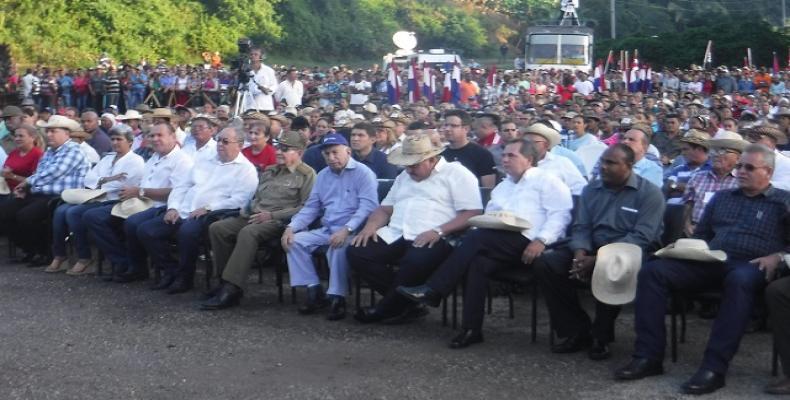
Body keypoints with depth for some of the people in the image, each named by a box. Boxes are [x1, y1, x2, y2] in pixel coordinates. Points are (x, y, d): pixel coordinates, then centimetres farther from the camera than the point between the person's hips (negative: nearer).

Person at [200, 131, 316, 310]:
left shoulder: (306, 174, 0)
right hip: (254, 217, 8)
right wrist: (247, 209, 7)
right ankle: (226, 280, -9)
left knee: (248, 233, -36)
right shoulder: (269, 171, 25)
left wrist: (272, 215, -15)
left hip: (278, 222, -8)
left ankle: (232, 290, -36)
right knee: (217, 228, -13)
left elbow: (306, 208, -11)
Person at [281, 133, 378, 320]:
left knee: (338, 247, -37)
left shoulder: (363, 173, -6)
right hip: (327, 230, 7)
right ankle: (315, 290, -9)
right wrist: (292, 227, -1)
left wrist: (346, 230, -31)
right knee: (295, 241, -12)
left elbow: (368, 206, -18)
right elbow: (311, 207, 17)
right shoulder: (322, 176, 16)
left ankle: (337, 297, -23)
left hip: (352, 231, -7)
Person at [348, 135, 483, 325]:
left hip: (433, 239, -6)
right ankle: (405, 304, -13)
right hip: (395, 236, 7)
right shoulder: (404, 177, 27)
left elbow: (472, 214, -6)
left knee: (416, 260, -39)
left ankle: (384, 310, -13)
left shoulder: (456, 173, 4)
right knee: (357, 252, -17)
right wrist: (371, 226, 4)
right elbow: (385, 209, 27)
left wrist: (438, 231, -19)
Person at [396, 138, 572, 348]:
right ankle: (471, 329, -26)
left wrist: (541, 240, -18)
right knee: (477, 262, -27)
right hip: (498, 246, 6)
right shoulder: (502, 186, 29)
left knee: (476, 238, -27)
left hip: (528, 245, -6)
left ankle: (433, 290, -24)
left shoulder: (546, 180, 8)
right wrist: (479, 227, 1)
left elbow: (560, 215, -4)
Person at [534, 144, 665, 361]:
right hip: (591, 249, 6)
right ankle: (578, 331, -10)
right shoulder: (591, 190, 12)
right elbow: (581, 227, 8)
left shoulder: (649, 193, -6)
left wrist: (598, 259, -25)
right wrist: (580, 253, -17)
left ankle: (601, 336, -16)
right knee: (544, 264, -16)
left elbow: (641, 237, -17)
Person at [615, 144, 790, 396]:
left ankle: (714, 368, -42)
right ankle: (648, 356, -23)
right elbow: (701, 234, 28)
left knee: (739, 280, -43)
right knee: (652, 270, -19)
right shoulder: (722, 197, 28)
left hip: (750, 266, -5)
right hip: (709, 262, 5)